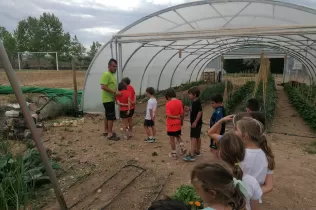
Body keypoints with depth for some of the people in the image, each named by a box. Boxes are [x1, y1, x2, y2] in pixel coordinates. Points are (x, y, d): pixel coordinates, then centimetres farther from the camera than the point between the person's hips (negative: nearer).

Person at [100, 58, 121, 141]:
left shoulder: (112, 74, 14)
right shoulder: (106, 74, -16)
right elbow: (103, 87, -25)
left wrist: (117, 93, 11)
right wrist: (115, 92, -27)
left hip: (111, 99, 10)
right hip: (108, 99, -10)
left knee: (107, 116, 16)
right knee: (111, 117, -7)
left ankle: (106, 131, 27)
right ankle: (110, 134, -1)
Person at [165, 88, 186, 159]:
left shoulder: (168, 104, -16)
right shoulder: (179, 102, -4)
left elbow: (168, 115, -24)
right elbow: (182, 114, -1)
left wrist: (176, 117, -14)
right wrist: (181, 121, 11)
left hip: (171, 124, -4)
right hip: (178, 124, 5)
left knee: (172, 139, 8)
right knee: (178, 136, 25)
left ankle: (174, 154, 16)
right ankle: (182, 147, 8)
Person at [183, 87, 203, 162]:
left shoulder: (197, 102, -19)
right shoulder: (194, 102, 10)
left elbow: (200, 112, -25)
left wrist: (195, 122, -26)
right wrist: (189, 109, 3)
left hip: (196, 123, -10)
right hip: (195, 123, 10)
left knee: (193, 137, -12)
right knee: (197, 137, 20)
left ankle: (192, 155, -13)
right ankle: (197, 151, 34)